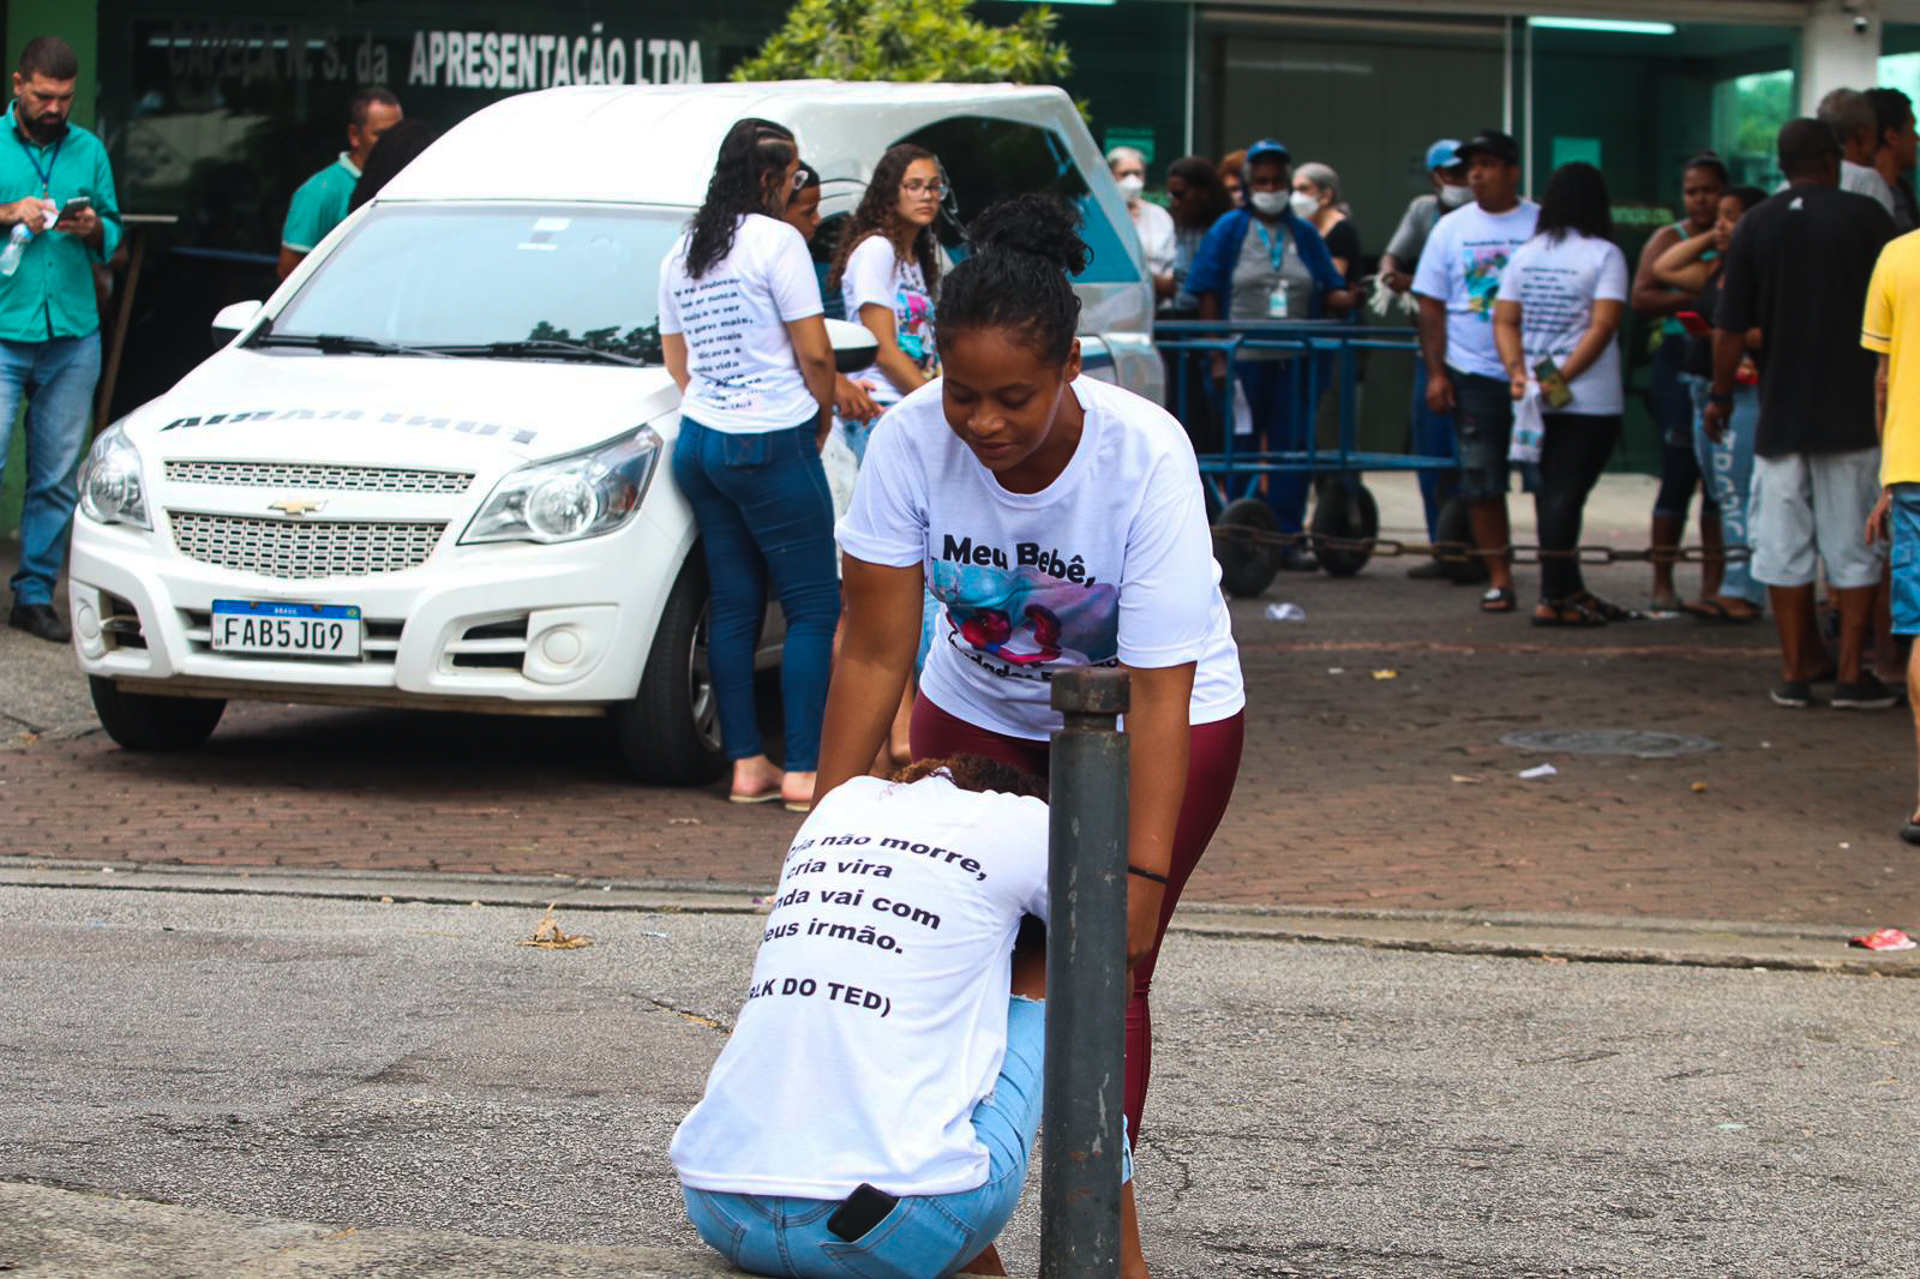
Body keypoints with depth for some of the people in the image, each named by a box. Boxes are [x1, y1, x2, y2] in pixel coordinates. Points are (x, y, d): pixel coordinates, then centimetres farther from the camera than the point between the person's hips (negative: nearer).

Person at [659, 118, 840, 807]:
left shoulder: (681, 254, 12)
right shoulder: (776, 240, -11)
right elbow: (814, 353, -10)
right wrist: (824, 414, 7)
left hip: (700, 440, 7)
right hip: (772, 445, -7)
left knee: (733, 604, 9)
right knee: (813, 605, -2)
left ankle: (746, 763, 8)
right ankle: (804, 769, -6)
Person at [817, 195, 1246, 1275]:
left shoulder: (1145, 455, -33)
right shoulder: (914, 440, -26)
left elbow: (1161, 689, -32)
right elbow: (875, 651, -20)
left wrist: (1143, 875, -36)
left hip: (1158, 715, -3)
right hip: (981, 710, 3)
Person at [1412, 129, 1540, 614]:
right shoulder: (1452, 228, 7)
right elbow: (1431, 306, 7)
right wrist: (1435, 372, -2)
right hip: (1472, 372, 2)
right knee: (1480, 479, 1)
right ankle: (1498, 577, 9)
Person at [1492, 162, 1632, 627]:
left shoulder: (1525, 254, 9)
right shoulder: (1604, 255, -7)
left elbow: (1504, 320, 6)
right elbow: (1603, 325, -16)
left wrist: (1517, 371, -4)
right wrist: (1563, 376, -17)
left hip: (1537, 398, 6)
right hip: (1590, 400, -6)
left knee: (1552, 494, 12)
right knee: (1566, 495, -5)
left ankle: (1570, 591, 20)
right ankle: (1554, 599, -6)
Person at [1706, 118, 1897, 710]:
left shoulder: (1755, 226, 1)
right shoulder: (1866, 217, -4)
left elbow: (1729, 330, -1)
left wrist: (1720, 395, 12)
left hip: (1781, 415, 2)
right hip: (1853, 412, -2)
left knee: (1785, 549, 7)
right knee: (1854, 546, 3)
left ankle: (1794, 672, 8)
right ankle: (1851, 674, 2)